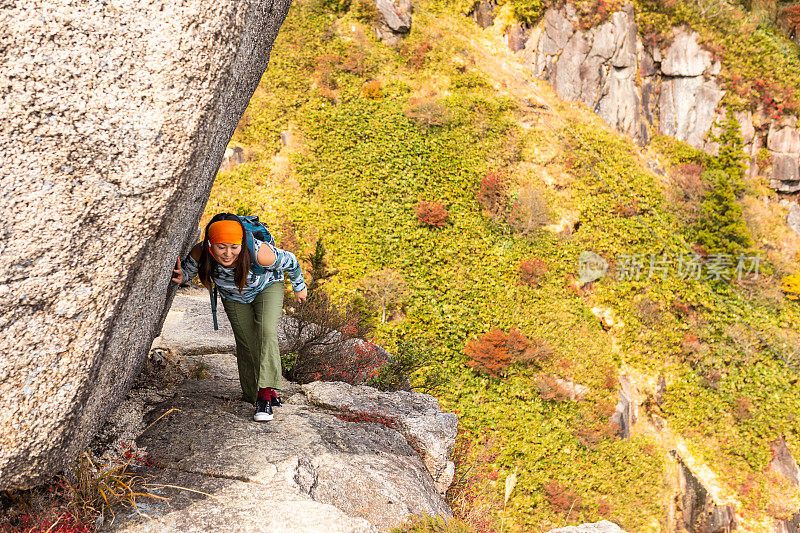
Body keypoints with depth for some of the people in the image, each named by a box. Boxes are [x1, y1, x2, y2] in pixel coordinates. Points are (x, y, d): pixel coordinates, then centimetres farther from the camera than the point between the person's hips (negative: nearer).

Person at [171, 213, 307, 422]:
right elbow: (188, 267, -10)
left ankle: (265, 391, -21)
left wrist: (299, 287, -4)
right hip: (234, 298, 3)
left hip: (267, 288, -3)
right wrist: (181, 276, -35)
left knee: (267, 332, -25)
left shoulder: (259, 253, -43)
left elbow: (290, 261, -22)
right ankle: (252, 394, 24)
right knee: (246, 344, 4)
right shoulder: (201, 253, -35)